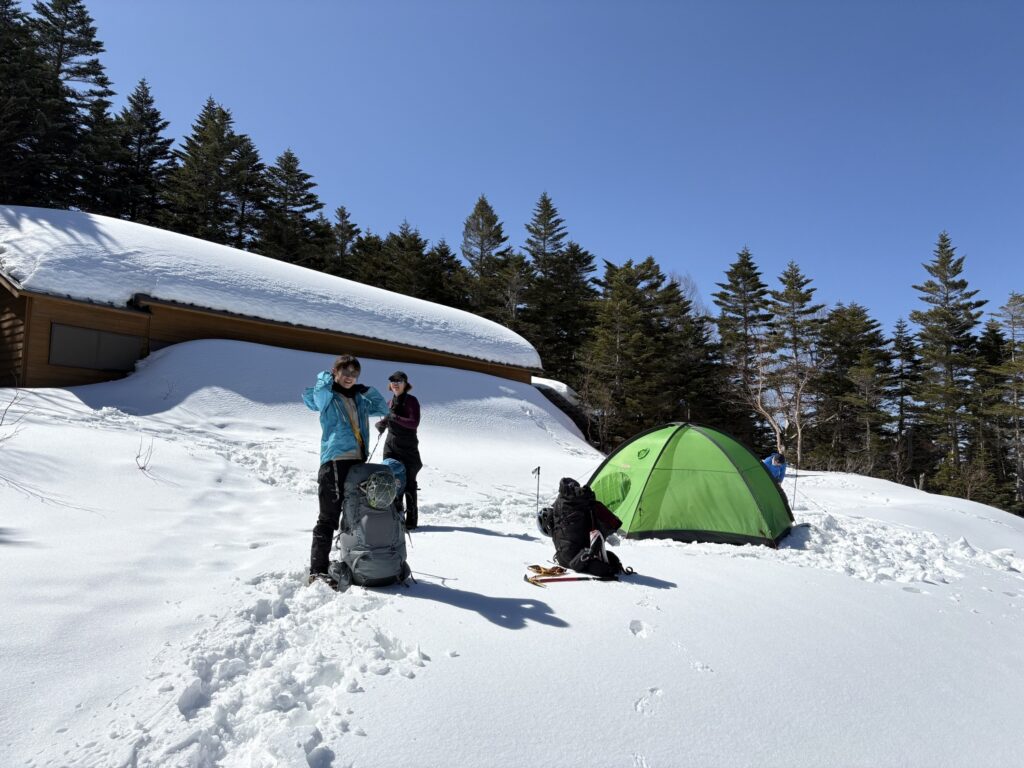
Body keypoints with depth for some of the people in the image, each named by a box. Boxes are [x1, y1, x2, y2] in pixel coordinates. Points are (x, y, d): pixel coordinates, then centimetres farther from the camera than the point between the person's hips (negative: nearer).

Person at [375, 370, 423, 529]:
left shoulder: (411, 401, -8)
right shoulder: (391, 402, 11)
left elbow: (414, 423, -19)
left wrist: (395, 418, -29)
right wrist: (381, 424, -1)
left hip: (407, 446, -6)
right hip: (391, 445, 6)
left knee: (408, 483, -3)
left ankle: (411, 519, 3)